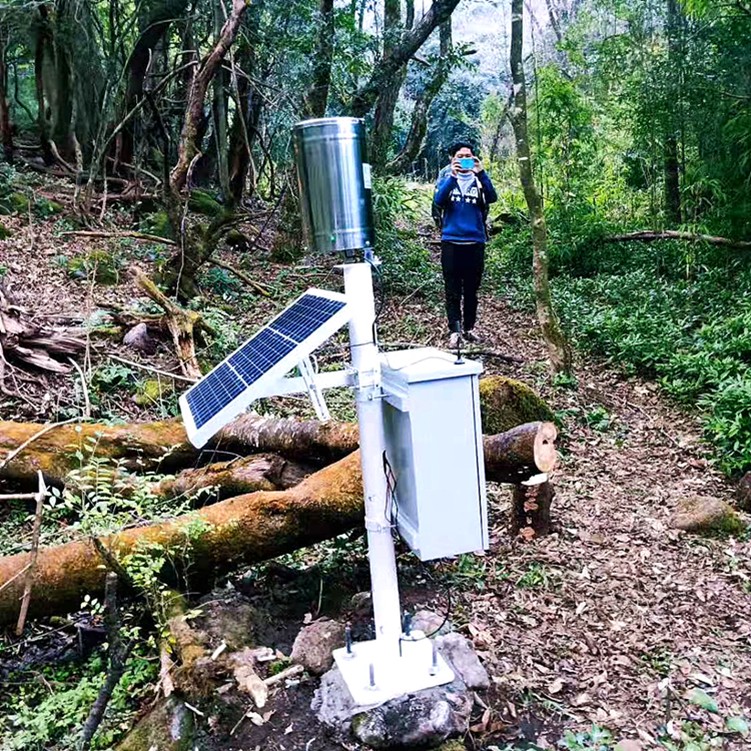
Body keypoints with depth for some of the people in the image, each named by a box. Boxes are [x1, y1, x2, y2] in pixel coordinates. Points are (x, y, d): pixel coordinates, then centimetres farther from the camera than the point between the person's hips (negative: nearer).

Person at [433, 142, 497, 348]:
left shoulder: (478, 178, 5)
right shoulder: (446, 177, 5)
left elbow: (492, 198, -13)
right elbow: (438, 200, -14)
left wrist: (481, 173, -26)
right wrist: (452, 176, -26)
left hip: (475, 242, 1)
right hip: (451, 242, -1)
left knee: (471, 290, 10)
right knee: (453, 290, -1)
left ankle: (469, 328, 20)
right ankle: (455, 331, 0)